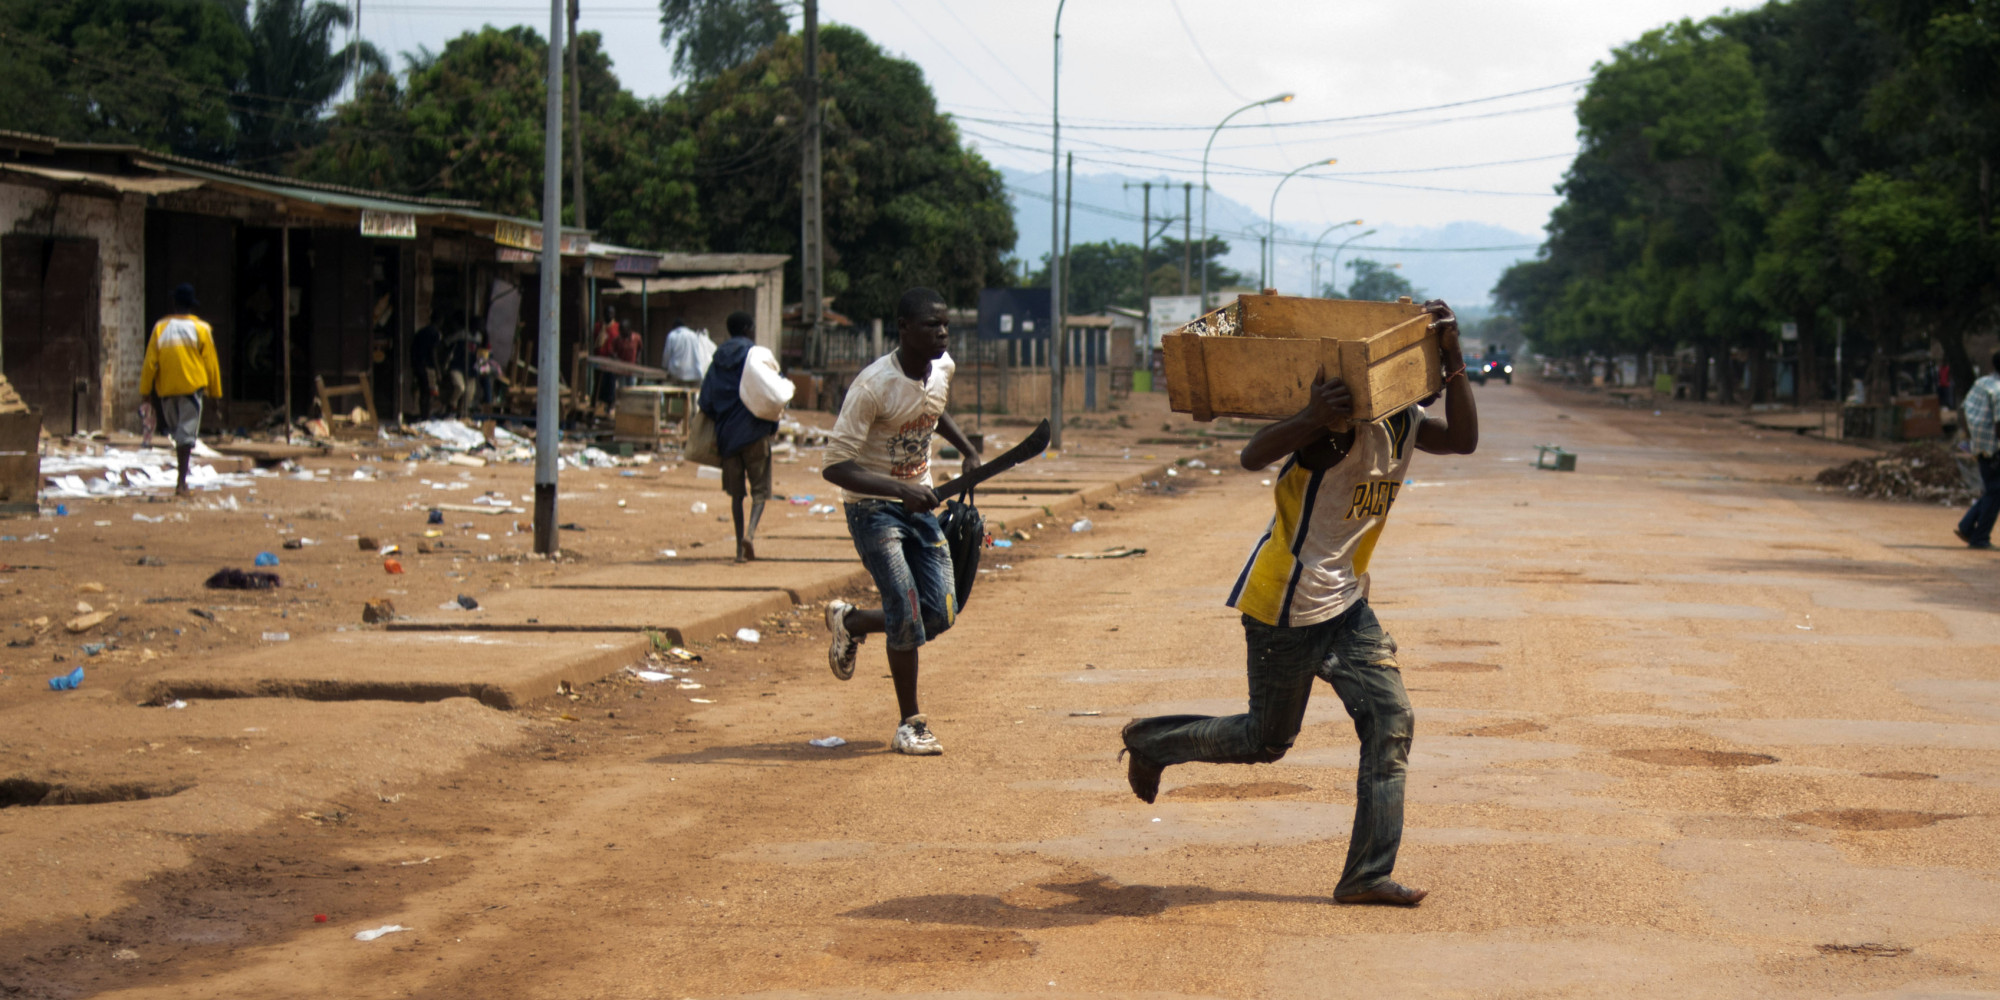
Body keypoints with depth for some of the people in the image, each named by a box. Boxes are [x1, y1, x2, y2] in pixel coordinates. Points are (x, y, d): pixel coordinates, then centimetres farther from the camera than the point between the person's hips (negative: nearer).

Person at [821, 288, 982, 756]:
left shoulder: (943, 369, -2)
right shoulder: (874, 385, -24)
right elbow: (834, 465, -27)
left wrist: (968, 450, 13)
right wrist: (899, 489, -37)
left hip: (918, 502, 7)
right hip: (872, 506, -7)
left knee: (940, 614, -1)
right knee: (907, 612, -15)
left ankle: (850, 621, 27)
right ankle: (909, 725, -1)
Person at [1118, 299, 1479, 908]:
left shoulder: (1405, 423, 7)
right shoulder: (1341, 425, -21)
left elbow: (1463, 440, -8)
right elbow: (1253, 458, -31)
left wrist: (1453, 357, -17)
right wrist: (1313, 418, -50)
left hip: (1346, 604, 8)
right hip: (1286, 606, -8)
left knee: (1390, 721, -3)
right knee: (1266, 738, 5)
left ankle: (1368, 876, -1)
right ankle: (1151, 743, 31)